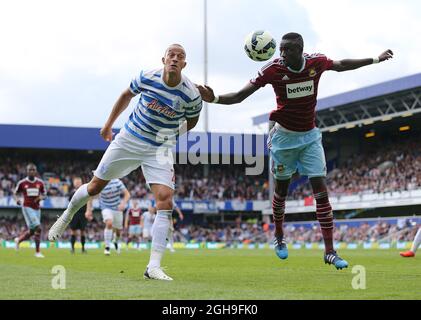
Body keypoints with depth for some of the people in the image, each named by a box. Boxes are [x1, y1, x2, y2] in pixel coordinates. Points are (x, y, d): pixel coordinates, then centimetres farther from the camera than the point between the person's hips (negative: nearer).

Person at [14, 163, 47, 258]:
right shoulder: (22, 183, -3)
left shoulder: (40, 183, 5)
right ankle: (37, 252, -8)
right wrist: (17, 200, -13)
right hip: (27, 207, -5)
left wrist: (41, 197, -9)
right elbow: (15, 193, 8)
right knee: (38, 228, -17)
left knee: (32, 231, 10)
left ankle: (18, 240, 40)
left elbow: (44, 195, 14)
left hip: (37, 208, 5)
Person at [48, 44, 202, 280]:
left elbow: (192, 121, 5)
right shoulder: (147, 77, -14)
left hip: (160, 150, -1)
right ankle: (67, 216, 44)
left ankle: (154, 267, -19)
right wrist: (109, 125, 13)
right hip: (128, 140, 2)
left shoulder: (192, 95, -17)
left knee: (165, 201, -20)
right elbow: (126, 95, 8)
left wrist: (171, 135, -3)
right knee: (94, 187, 11)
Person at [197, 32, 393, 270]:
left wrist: (376, 59, 23)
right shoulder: (274, 69, -18)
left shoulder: (316, 62, -10)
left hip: (310, 136, 2)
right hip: (284, 136, -2)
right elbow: (240, 96, -16)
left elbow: (341, 65, 12)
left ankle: (330, 251, -4)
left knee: (321, 190, -6)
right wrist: (214, 99, -34)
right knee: (282, 189, 11)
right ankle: (279, 237, 37)